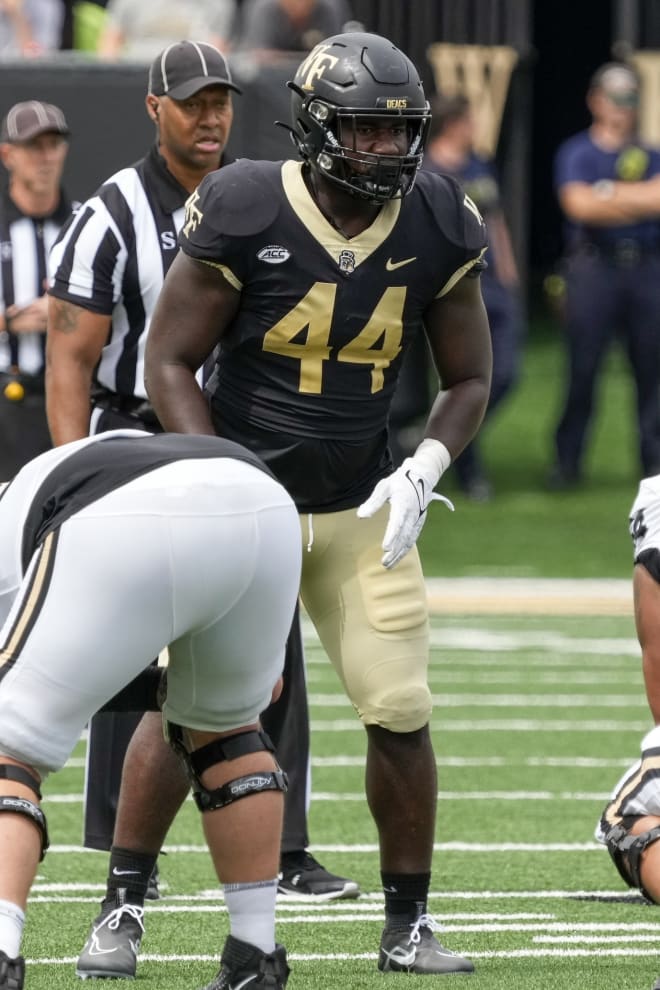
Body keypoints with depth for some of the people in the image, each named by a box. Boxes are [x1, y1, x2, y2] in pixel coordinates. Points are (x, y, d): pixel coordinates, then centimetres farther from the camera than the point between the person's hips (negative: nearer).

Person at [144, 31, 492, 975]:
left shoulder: (437, 229, -6)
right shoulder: (245, 215, -17)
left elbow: (469, 378, 5)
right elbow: (169, 360, -10)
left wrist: (422, 471, -13)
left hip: (361, 509, 3)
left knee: (402, 711, -2)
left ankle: (408, 923, 11)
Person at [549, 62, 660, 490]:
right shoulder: (576, 153, 5)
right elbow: (579, 205, -11)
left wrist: (608, 195, -9)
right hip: (594, 266, -3)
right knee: (582, 368, -6)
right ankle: (567, 461, 1)